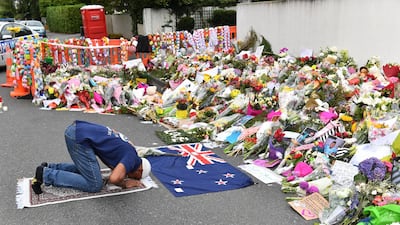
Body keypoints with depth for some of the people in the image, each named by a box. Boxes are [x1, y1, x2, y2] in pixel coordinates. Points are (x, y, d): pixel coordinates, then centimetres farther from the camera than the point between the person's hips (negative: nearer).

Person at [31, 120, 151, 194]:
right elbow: (114, 179, -23)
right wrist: (125, 184, -1)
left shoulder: (127, 149, 20)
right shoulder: (132, 158, -7)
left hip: (75, 130, 10)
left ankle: (50, 167, 19)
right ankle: (46, 175, -3)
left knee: (87, 169, 27)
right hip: (79, 137, -10)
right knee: (94, 184, -3)